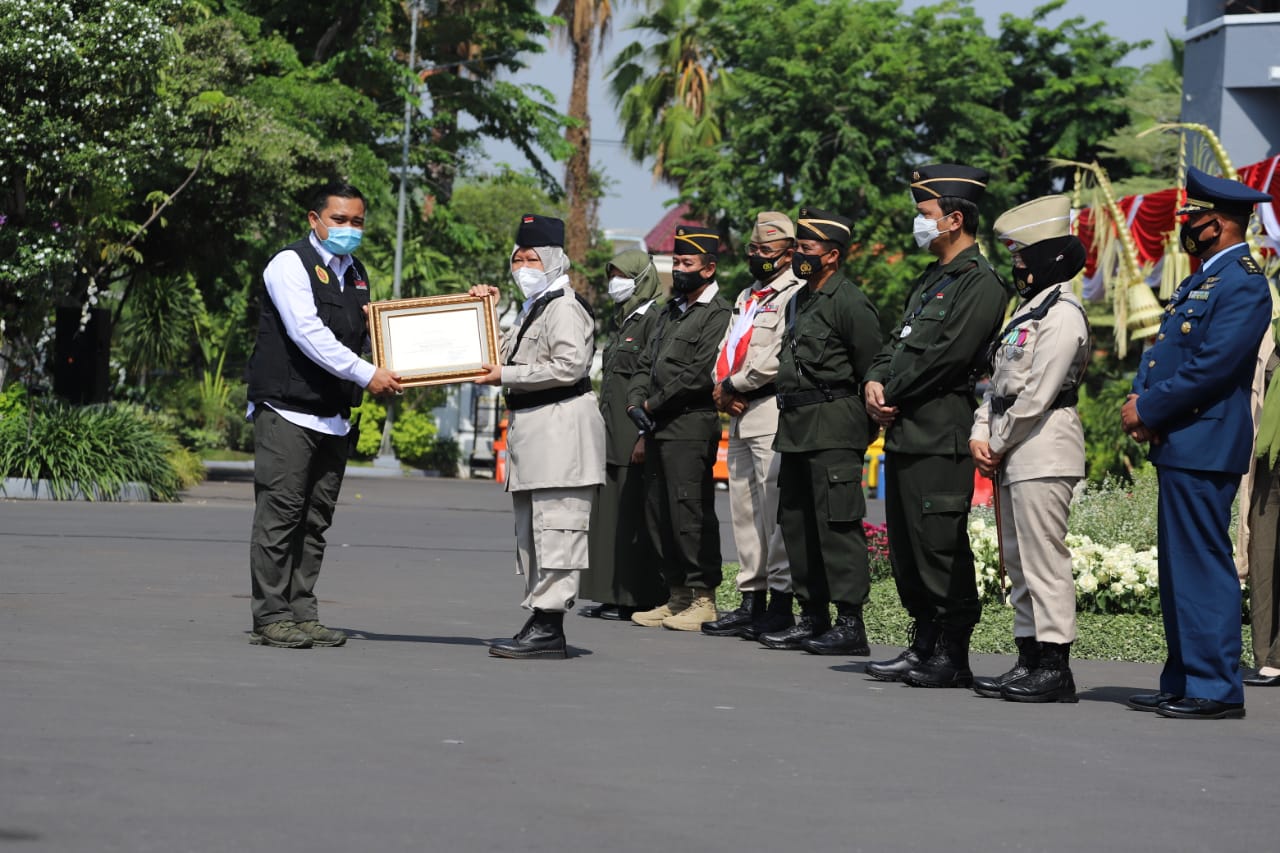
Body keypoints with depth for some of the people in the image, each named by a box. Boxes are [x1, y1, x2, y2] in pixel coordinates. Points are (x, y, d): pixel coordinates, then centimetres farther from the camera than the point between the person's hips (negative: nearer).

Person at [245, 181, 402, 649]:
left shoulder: (357, 276, 19)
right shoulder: (290, 264, -5)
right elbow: (308, 333, -16)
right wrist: (366, 374, -20)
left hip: (335, 415, 8)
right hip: (287, 411, -8)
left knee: (316, 519, 6)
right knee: (280, 513, -9)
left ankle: (302, 614, 9)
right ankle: (271, 618, -8)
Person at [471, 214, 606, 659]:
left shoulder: (564, 308, -10)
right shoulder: (533, 309, 22)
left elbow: (569, 366, -20)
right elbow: (510, 353, 31)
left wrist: (506, 376, -15)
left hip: (561, 424, -11)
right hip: (531, 428, 11)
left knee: (555, 528, -12)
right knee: (530, 530, 12)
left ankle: (548, 626, -15)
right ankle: (541, 624, 15)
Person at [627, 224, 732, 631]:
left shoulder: (718, 315, -7)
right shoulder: (670, 311, 21)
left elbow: (700, 374, -16)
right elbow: (647, 363, 22)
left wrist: (654, 404, -10)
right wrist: (635, 401, 4)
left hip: (690, 426, -9)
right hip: (658, 428, 9)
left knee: (690, 510, -10)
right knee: (658, 513, 9)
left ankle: (703, 598, -6)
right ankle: (677, 595, 15)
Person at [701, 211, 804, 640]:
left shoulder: (795, 295, -7)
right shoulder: (746, 297, 24)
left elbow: (776, 358, -16)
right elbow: (726, 350, 20)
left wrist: (731, 386, -8)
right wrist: (723, 390, 0)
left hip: (773, 413, -10)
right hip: (740, 415, 10)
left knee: (775, 508, -11)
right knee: (744, 509, 10)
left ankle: (780, 601, -10)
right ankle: (751, 599, 14)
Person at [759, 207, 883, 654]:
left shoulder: (848, 301, -11)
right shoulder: (799, 301, 18)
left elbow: (873, 368, -13)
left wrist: (865, 426, -9)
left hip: (833, 428, -10)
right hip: (796, 428, 10)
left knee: (836, 522, -11)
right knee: (795, 522, 12)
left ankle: (850, 623, -11)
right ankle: (813, 617, 19)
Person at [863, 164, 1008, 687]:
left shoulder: (979, 282, -10)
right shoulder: (932, 280, 22)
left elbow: (947, 355, -18)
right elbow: (899, 341, 21)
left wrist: (893, 394, -10)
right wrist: (876, 382, 1)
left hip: (940, 437, -10)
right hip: (904, 432, 10)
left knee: (941, 547, -8)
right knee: (905, 547, 12)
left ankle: (954, 657, -3)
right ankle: (924, 647, 19)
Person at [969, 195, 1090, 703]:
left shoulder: (1062, 315, -12)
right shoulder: (1027, 308, 19)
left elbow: (1036, 395, -17)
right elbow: (1000, 380, 19)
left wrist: (999, 446, -10)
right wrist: (980, 433, 5)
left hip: (1043, 453, -10)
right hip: (1013, 457, 10)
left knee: (1044, 560, -9)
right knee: (1018, 562, 12)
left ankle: (1055, 668, -7)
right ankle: (1029, 662, 17)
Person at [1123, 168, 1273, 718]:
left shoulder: (1243, 285, -13)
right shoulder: (1199, 282, 19)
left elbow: (1211, 368, -21)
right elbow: (1164, 353, 20)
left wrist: (1148, 410, -14)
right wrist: (1139, 399, 1)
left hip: (1204, 447, -10)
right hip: (1178, 445, 10)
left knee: (1204, 566, -10)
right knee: (1178, 567, 12)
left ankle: (1216, 689, -8)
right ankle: (1183, 683, 17)